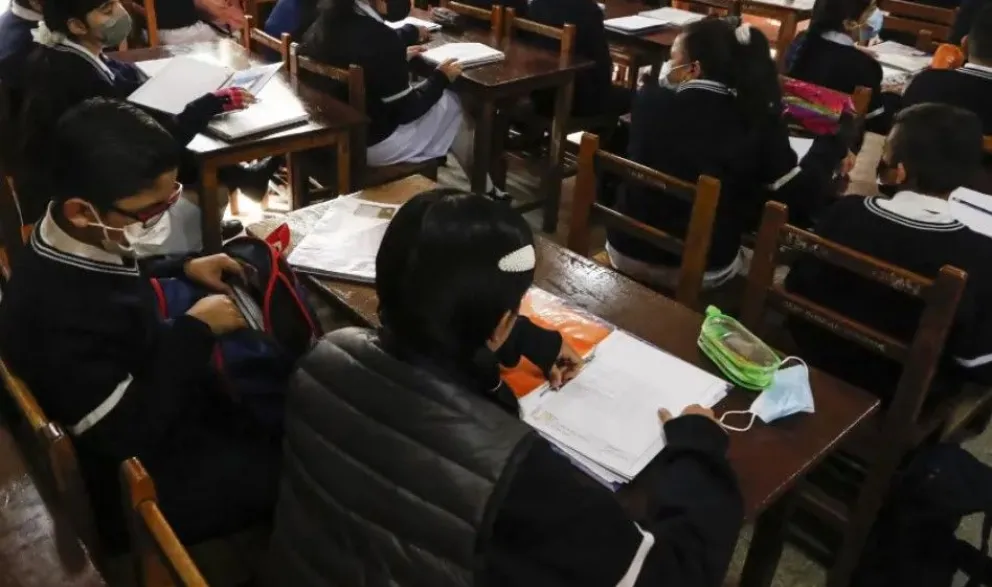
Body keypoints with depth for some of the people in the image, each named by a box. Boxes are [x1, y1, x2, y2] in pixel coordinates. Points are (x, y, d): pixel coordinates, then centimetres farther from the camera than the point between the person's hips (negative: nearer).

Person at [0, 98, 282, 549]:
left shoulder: (78, 241, -10)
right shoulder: (58, 316, -37)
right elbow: (128, 433, -30)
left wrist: (183, 269, 0)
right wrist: (196, 331, -25)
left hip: (169, 401, 9)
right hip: (152, 482, -9)